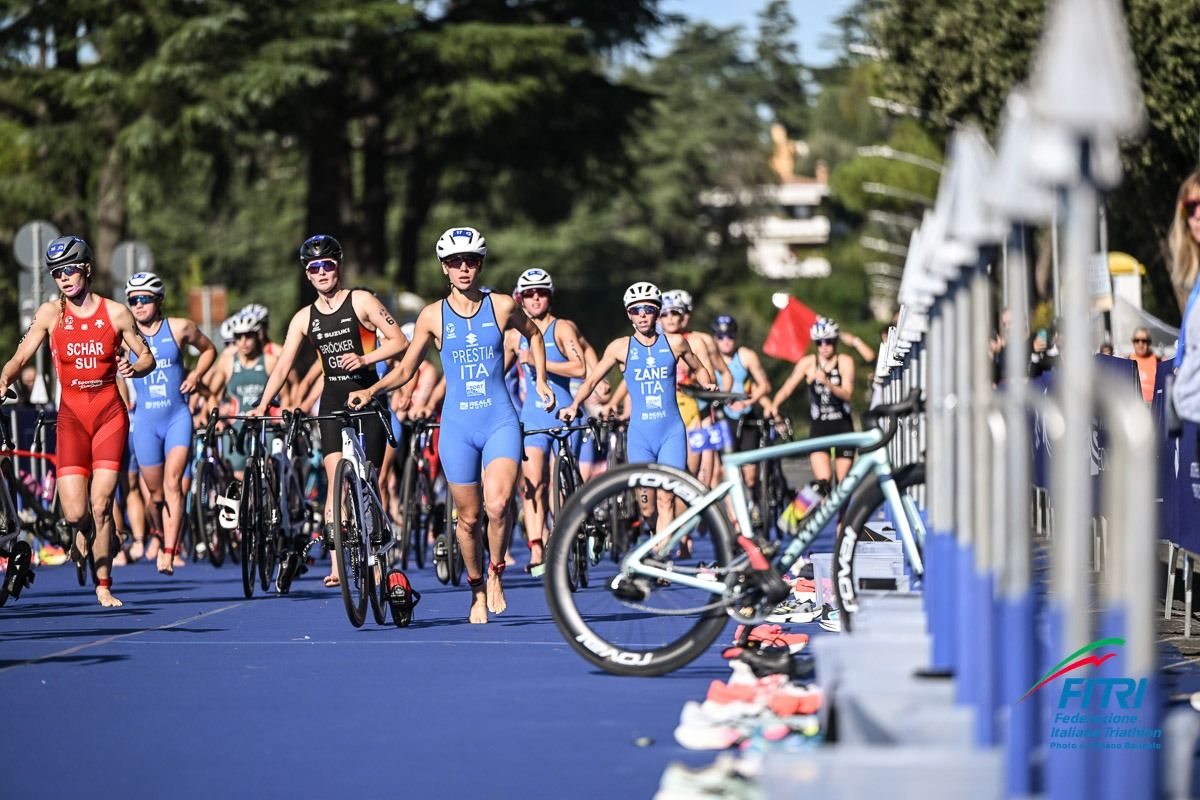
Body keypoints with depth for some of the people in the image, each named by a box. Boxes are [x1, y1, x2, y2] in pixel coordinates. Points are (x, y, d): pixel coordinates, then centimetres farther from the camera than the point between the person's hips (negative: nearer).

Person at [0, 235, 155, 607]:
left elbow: (148, 357, 7)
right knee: (74, 512, -10)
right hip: (72, 416, 1)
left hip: (110, 414, -1)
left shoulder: (115, 312, 0)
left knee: (101, 506, -8)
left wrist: (133, 368, -15)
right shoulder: (51, 313, 1)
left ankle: (104, 586, 6)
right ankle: (82, 532, 28)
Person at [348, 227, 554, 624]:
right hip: (457, 426, 1)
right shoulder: (433, 316, 1)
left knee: (498, 503, -22)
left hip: (500, 421, -1)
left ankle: (496, 573, 4)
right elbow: (405, 370, 8)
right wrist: (370, 390, -8)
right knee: (469, 517, 5)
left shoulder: (502, 306, 1)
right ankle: (477, 590, 28)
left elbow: (533, 335, 22)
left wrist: (540, 380, 17)